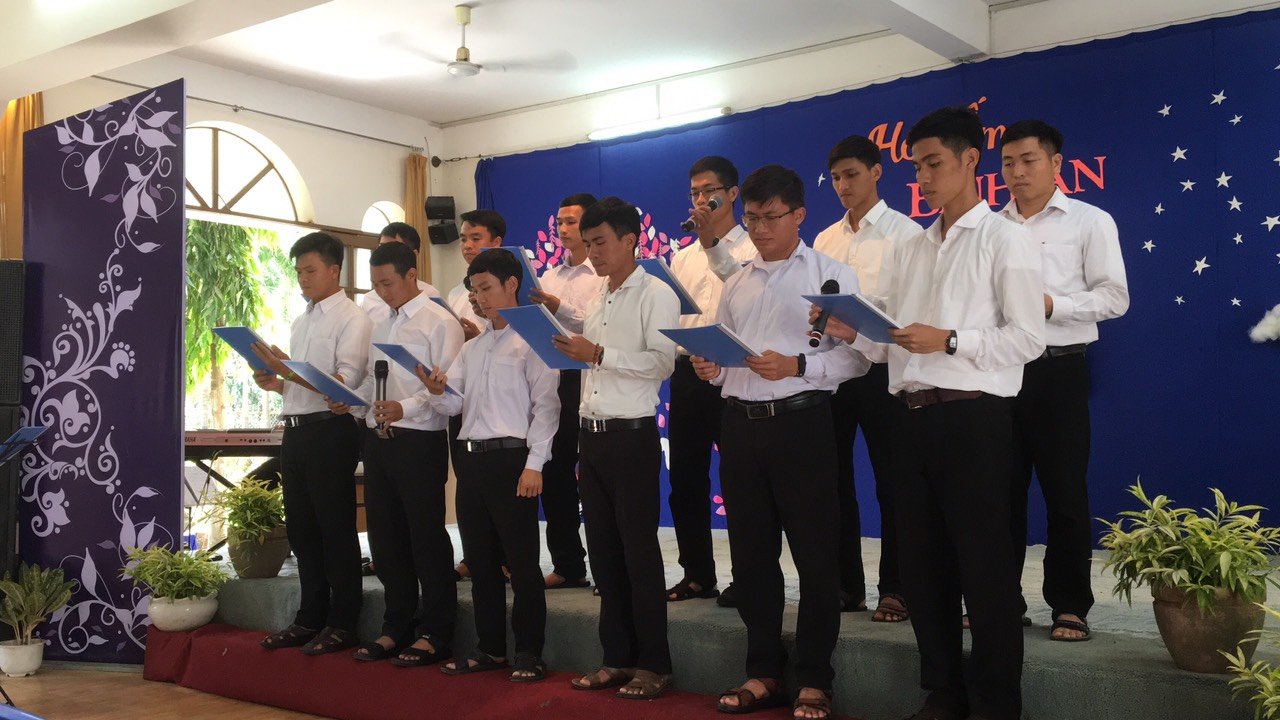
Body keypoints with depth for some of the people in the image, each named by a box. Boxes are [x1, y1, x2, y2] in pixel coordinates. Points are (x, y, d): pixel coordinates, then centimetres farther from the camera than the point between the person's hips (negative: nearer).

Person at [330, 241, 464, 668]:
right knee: (386, 538, 13)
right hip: (378, 439, 8)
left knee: (427, 537, 0)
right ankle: (397, 628, 25)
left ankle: (434, 635, 10)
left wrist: (405, 408, -26)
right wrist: (350, 402, 3)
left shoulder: (439, 323, -7)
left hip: (419, 440, -8)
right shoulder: (381, 326, 18)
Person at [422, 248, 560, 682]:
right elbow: (453, 405, 13)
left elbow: (546, 405, -10)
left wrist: (533, 464, -15)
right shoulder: (471, 348, 17)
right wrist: (436, 391, -10)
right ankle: (490, 647, 24)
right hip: (469, 458, 7)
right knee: (480, 559, 13)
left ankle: (529, 653, 9)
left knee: (521, 560, -1)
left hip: (511, 456, -7)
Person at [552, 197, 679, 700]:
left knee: (639, 549, -2)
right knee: (603, 550, 10)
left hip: (632, 436, -8)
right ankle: (617, 657, 20)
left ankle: (654, 664, 8)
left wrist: (600, 354, -21)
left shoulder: (655, 295, -5)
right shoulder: (597, 303, 18)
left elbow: (662, 361, -18)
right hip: (591, 434, 8)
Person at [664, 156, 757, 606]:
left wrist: (712, 243, -28)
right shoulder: (682, 258, 19)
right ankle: (697, 573, 21)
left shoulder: (751, 247, 0)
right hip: (687, 371, 6)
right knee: (685, 477, 9)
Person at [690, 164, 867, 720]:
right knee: (751, 552, 11)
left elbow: (856, 356, -9)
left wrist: (797, 366, -23)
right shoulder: (737, 284, 15)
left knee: (814, 553, 2)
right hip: (741, 423, 5)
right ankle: (764, 672, 25)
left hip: (799, 421, -5)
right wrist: (712, 370, -4)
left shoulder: (831, 275, -1)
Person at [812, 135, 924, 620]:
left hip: (880, 367, -6)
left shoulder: (904, 233, -2)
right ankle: (846, 584, 21)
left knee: (890, 483, 0)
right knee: (835, 480, 10)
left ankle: (894, 589, 10)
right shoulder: (825, 240, 15)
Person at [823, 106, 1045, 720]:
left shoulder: (1005, 240, -1)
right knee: (922, 562, 12)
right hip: (912, 415, 7)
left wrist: (948, 340, -18)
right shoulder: (910, 250, 18)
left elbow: (1027, 339, -9)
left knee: (983, 565, 0)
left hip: (973, 416, -7)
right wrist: (852, 334, -2)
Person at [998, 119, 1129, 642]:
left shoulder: (1090, 222, 2)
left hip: (1057, 369, -4)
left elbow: (1115, 297, -5)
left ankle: (1069, 606, 11)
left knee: (1065, 493, 1)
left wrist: (1051, 304, -16)